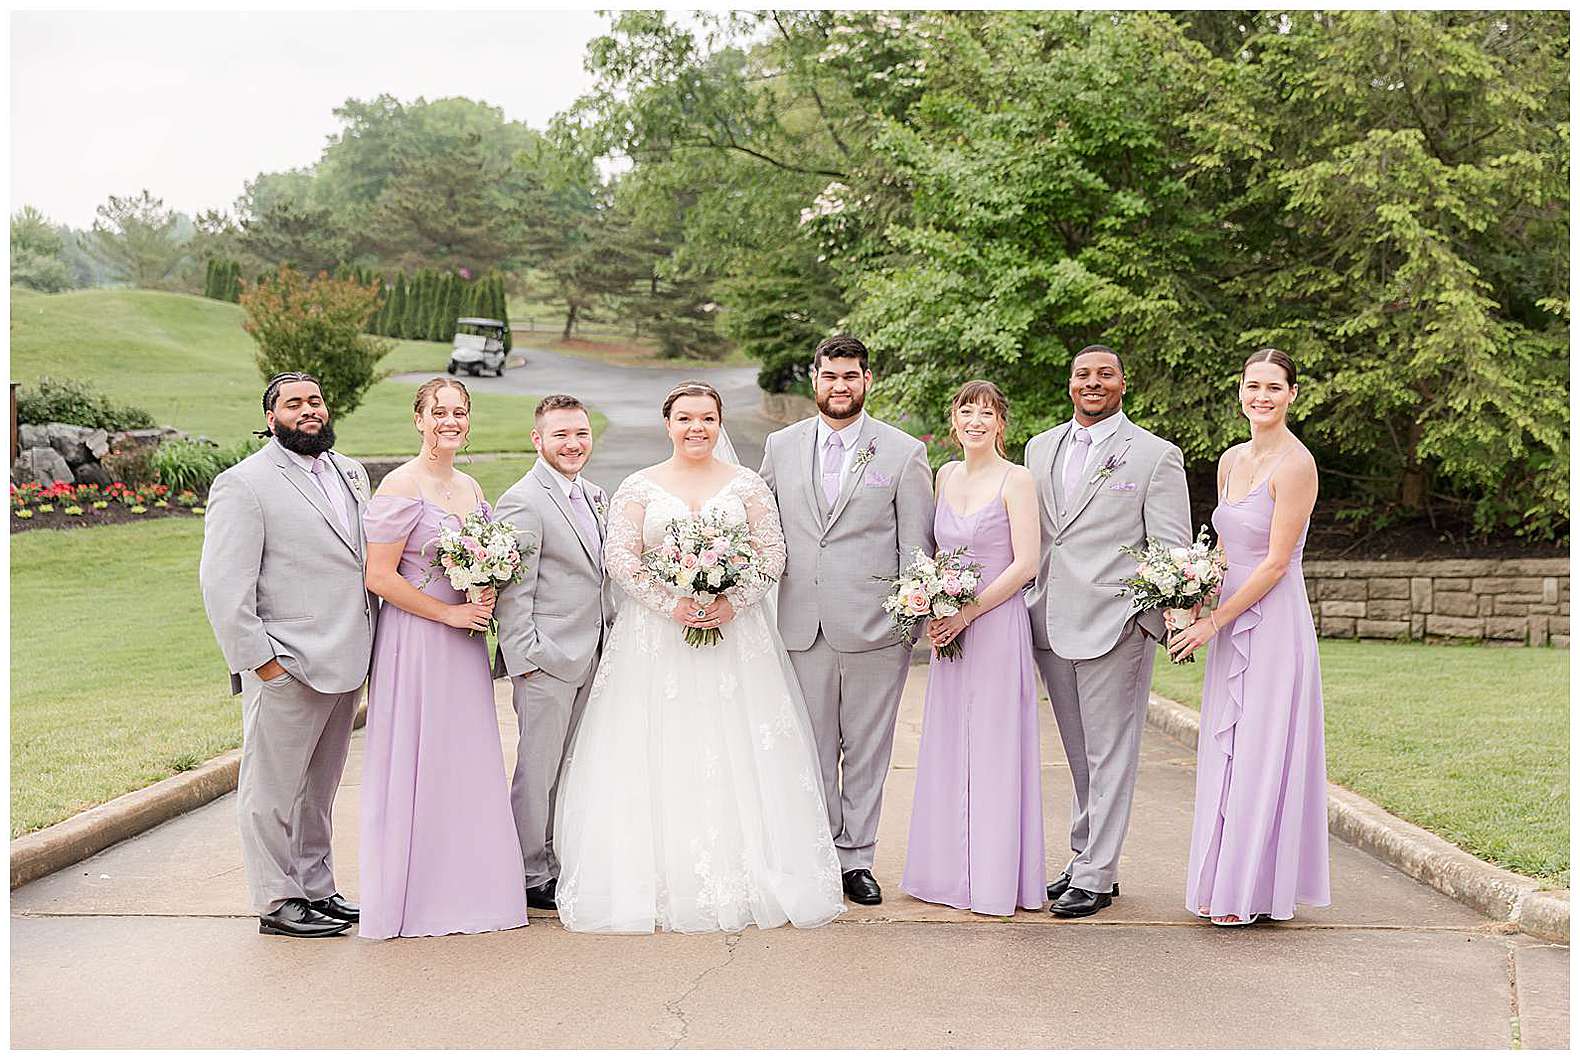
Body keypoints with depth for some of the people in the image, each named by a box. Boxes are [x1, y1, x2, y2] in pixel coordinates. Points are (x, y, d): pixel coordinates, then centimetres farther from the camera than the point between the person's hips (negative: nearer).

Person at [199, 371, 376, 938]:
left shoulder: (351, 473, 13)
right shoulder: (243, 484, -9)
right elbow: (223, 585, -13)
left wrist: (364, 648, 13)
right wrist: (259, 660, -16)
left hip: (345, 662, 7)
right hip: (285, 670, -7)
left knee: (319, 788, 18)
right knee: (273, 790, 3)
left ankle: (316, 889, 29)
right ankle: (277, 903, 13)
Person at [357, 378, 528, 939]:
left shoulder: (470, 487, 12)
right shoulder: (402, 486, -11)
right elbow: (379, 577, -15)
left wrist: (486, 598, 2)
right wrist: (450, 612, -15)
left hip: (463, 643, 7)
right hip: (415, 640, -7)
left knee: (466, 762, 11)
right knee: (417, 762, -2)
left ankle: (465, 887, 21)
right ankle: (414, 897, 9)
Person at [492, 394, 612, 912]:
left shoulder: (594, 496, 13)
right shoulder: (522, 502, -13)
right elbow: (512, 593, -15)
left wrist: (609, 646, 18)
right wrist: (525, 658, -17)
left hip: (589, 657, 8)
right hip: (546, 659, -8)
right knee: (538, 768, 1)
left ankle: (558, 863, 26)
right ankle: (531, 875, 11)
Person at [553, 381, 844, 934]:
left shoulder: (747, 485, 7)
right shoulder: (638, 487, 4)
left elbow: (772, 554, 3)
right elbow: (619, 557, -3)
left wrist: (732, 602, -13)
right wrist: (671, 603, -15)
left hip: (735, 632, 1)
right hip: (655, 638, -1)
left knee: (737, 758, 0)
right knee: (657, 758, -2)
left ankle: (740, 878, 7)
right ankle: (655, 882, 3)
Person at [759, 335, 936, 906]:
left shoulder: (904, 452, 1)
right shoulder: (780, 446, 9)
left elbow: (916, 547, 1)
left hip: (873, 626, -2)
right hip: (800, 626, 2)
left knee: (866, 751, 7)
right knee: (812, 750, 9)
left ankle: (856, 859, 18)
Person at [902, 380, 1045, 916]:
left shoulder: (1016, 480, -7)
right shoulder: (946, 474, 11)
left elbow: (1025, 563, -13)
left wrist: (968, 613, -15)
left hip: (996, 626, -6)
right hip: (949, 630, 6)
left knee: (994, 748, -2)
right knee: (948, 748, 9)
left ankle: (997, 878, 6)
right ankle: (950, 871, 19)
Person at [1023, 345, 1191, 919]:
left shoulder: (1157, 455, -3)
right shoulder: (1041, 447, 13)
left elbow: (1174, 548, -6)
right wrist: (1024, 606, 12)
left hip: (1115, 623, -5)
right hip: (1051, 623, 5)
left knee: (1109, 753, 0)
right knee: (1080, 755, 15)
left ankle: (1095, 876, 6)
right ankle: (1084, 857, 26)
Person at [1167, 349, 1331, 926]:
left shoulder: (1295, 464, -14)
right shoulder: (1231, 460, 11)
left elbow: (1276, 562, -16)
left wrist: (1214, 621, -14)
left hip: (1273, 621, -8)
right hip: (1231, 623, 8)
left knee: (1262, 753, -1)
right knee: (1225, 752, 12)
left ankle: (1254, 889, 10)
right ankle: (1224, 883, 21)